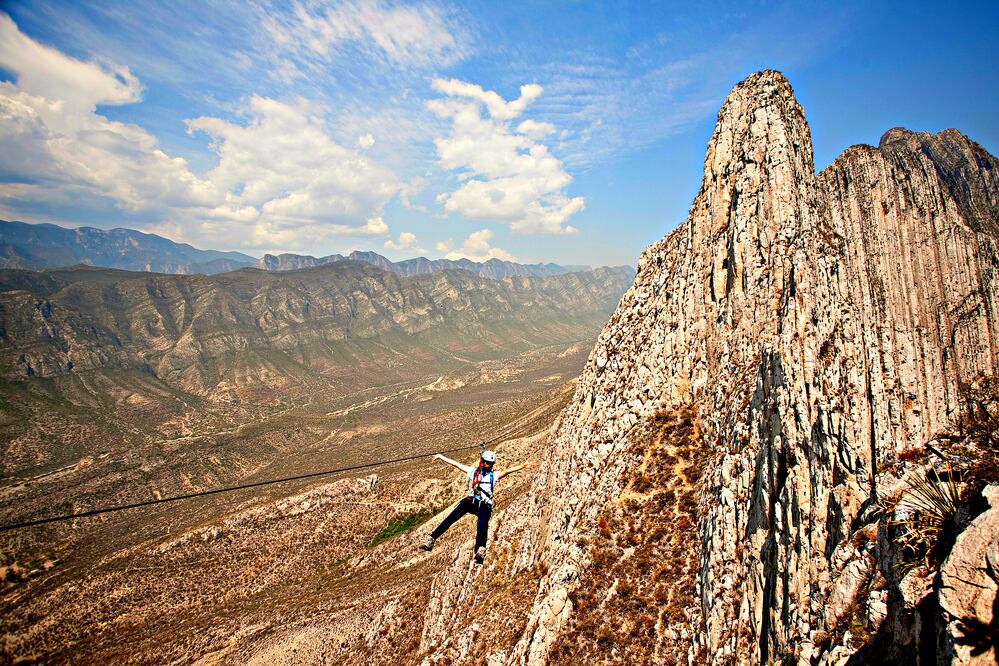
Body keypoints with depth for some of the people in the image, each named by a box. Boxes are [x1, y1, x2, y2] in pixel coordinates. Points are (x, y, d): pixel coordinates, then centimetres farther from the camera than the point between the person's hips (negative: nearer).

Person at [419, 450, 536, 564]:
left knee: (482, 526, -30)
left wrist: (523, 466, -20)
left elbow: (507, 471, -5)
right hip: (470, 502, 2)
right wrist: (440, 457, 24)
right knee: (450, 519, -18)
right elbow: (455, 464, 20)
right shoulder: (472, 471, 17)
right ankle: (431, 540, -16)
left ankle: (480, 552, -49)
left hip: (484, 506, -2)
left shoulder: (494, 475, 10)